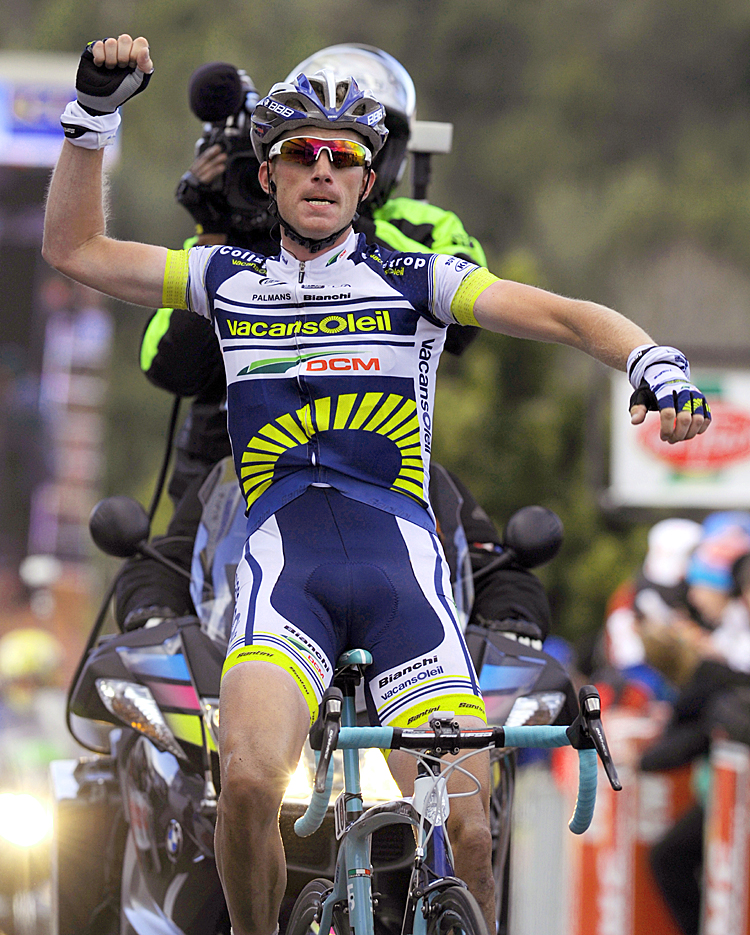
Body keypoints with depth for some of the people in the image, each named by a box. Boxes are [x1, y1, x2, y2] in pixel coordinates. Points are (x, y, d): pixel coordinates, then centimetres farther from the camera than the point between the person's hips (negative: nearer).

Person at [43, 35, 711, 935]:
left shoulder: (414, 280, 11)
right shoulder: (231, 281, 18)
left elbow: (564, 316, 2)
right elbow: (75, 248, 18)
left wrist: (659, 366, -18)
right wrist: (93, 113, 6)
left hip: (400, 566, 0)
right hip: (282, 567, 0)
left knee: (465, 829, -14)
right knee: (248, 777, -28)